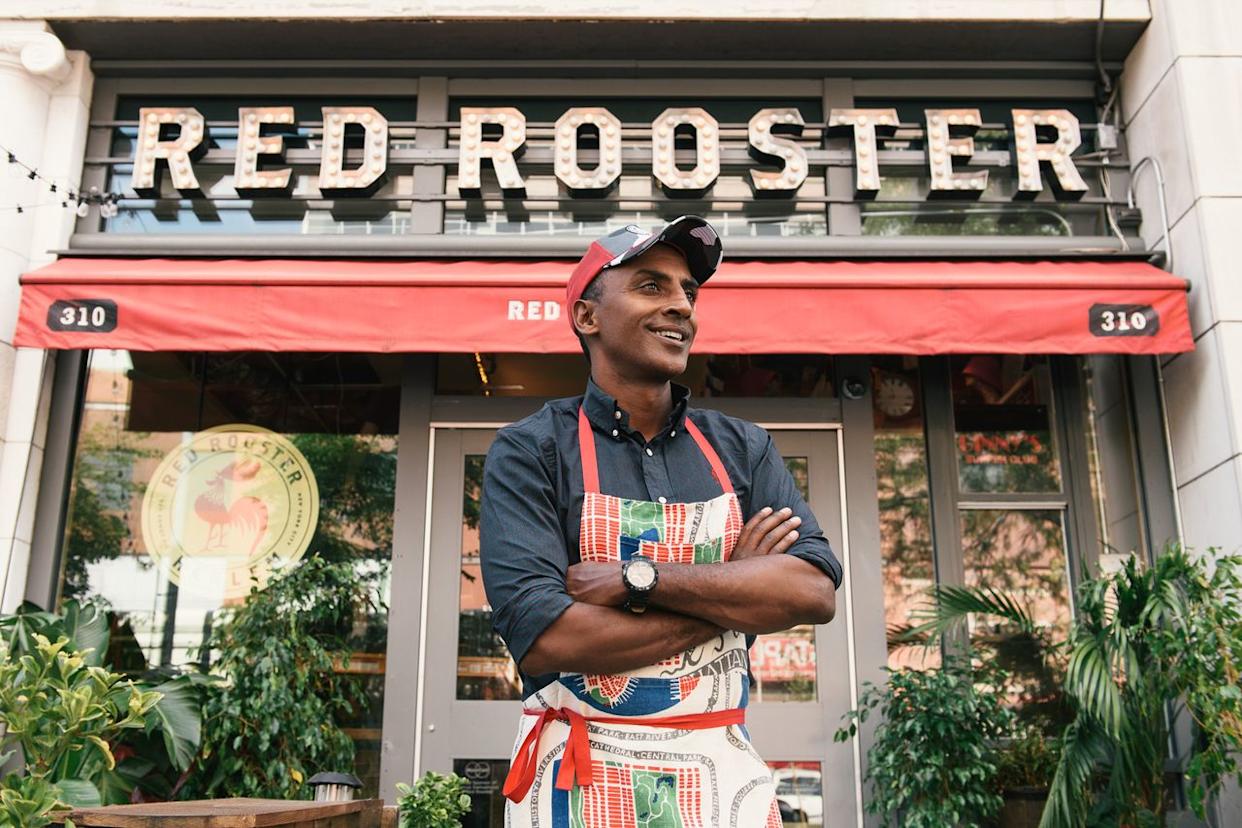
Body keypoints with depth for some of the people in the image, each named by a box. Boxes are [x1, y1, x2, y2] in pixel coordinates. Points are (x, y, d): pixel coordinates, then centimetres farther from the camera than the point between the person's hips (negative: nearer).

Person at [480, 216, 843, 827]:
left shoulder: (743, 449, 5)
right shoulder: (529, 451, -7)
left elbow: (815, 592, -9)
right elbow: (541, 638, -19)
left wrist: (637, 579, -18)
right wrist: (734, 589, -12)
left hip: (724, 776, 4)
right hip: (578, 778, -3)